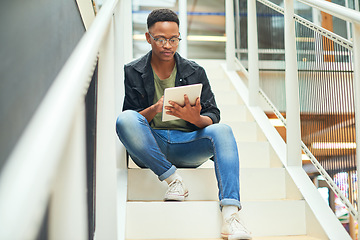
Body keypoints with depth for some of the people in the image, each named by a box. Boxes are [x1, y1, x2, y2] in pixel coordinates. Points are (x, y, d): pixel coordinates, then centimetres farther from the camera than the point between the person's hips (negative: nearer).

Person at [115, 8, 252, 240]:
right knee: (125, 119, -31)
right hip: (149, 147, -1)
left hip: (187, 146, 1)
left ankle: (231, 214, -42)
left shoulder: (195, 72, 10)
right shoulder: (133, 72, 5)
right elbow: (131, 119, -1)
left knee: (222, 130, -28)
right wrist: (155, 109, -21)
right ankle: (173, 179, -22)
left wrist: (195, 118, -20)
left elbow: (213, 117, 4)